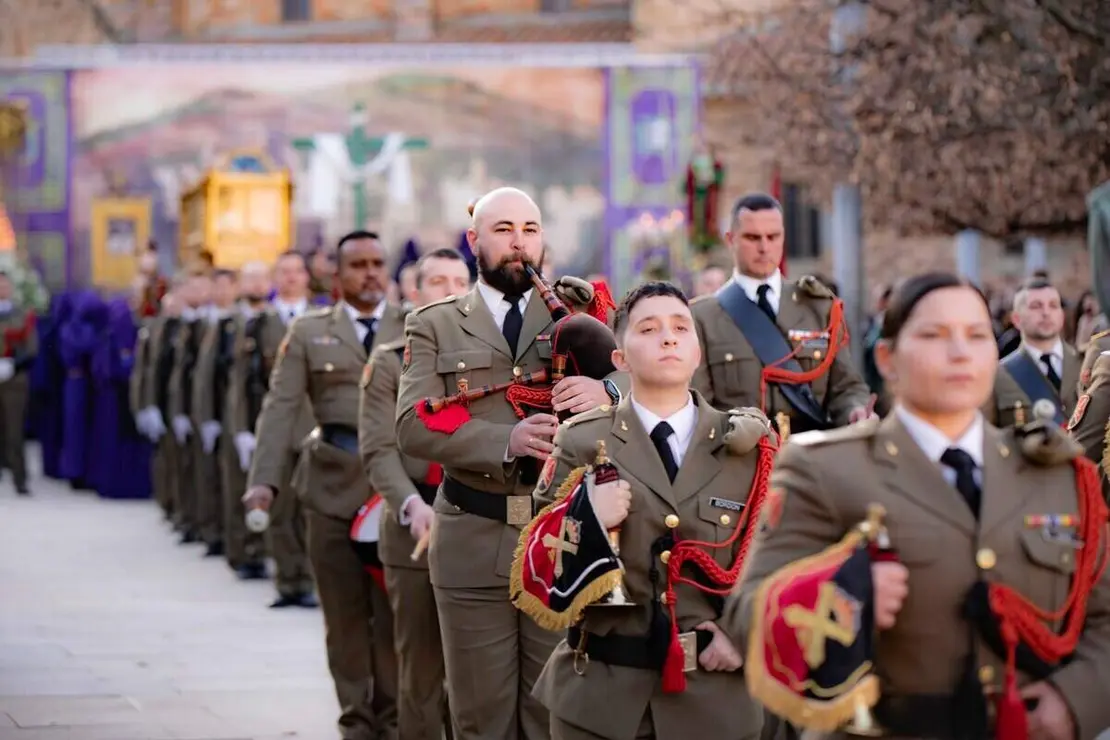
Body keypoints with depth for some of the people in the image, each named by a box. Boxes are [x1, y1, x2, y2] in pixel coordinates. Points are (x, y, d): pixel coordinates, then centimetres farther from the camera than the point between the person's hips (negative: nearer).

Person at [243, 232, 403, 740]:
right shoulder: (309, 333, 9)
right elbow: (281, 407, 1)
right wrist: (265, 479, -11)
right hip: (334, 486, 0)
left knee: (395, 611, 2)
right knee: (345, 613, 5)